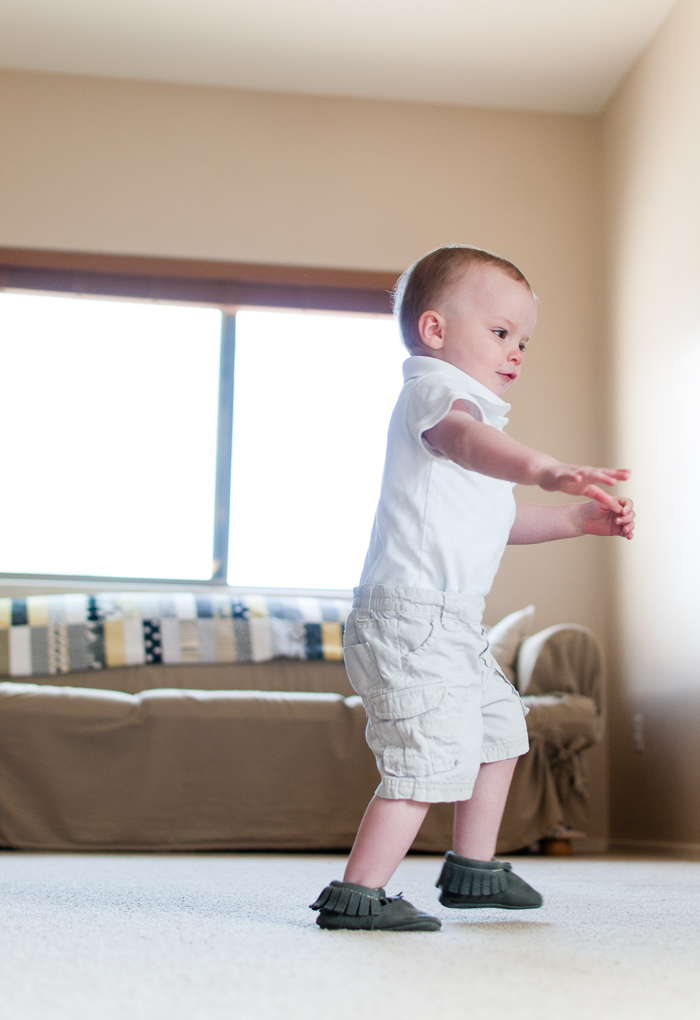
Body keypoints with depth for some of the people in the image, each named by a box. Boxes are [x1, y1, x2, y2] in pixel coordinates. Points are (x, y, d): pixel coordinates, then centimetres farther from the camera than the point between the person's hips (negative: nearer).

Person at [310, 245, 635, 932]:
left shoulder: (468, 406, 24)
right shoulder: (434, 386, -10)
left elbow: (495, 519, 31)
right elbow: (463, 439, -37)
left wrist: (578, 520, 22)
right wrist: (545, 471, -55)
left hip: (450, 626, 11)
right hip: (412, 615, -11)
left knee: (499, 726, 22)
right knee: (432, 760, -15)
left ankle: (473, 868, 35)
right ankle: (356, 895, -7)